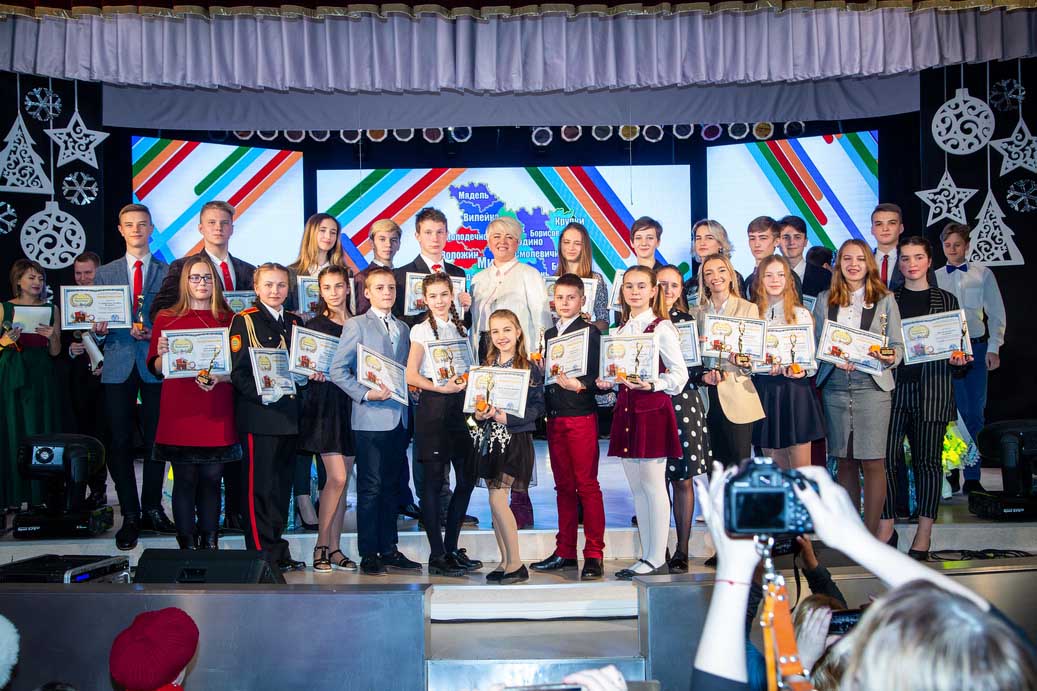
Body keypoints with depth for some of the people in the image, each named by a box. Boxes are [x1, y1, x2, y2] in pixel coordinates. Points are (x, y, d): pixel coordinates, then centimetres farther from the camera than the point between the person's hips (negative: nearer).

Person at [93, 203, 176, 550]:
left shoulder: (168, 272, 7)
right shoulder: (104, 273, 14)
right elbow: (96, 321, 12)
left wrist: (154, 332, -14)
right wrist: (99, 328, -10)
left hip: (155, 364, -1)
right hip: (119, 365, 2)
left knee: (155, 440, 3)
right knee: (120, 443, 1)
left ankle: (152, 509, 16)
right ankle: (130, 515, 9)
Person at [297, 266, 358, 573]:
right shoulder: (314, 326, 1)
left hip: (352, 405, 4)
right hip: (324, 406, -4)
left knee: (343, 479, 6)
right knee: (337, 477, -11)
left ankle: (335, 548, 14)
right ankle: (321, 545, 4)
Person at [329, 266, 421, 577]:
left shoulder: (403, 328, 17)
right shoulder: (356, 325, -1)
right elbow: (337, 370, -8)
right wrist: (365, 394, -17)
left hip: (399, 417, 6)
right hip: (371, 418, -6)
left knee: (391, 486, 11)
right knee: (371, 487, -3)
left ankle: (389, 550, 18)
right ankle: (368, 555, 5)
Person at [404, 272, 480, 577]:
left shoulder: (460, 328, 16)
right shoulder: (421, 330, -1)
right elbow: (411, 376, -7)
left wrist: (466, 382, 1)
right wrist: (441, 387, -17)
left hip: (459, 406, 6)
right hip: (433, 407, -6)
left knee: (467, 477, 5)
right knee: (434, 480, -3)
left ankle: (452, 548, 17)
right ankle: (437, 556, 2)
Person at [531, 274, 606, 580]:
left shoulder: (590, 332, -3)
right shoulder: (549, 334, 16)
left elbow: (596, 376, -10)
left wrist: (579, 385, -27)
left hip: (581, 416, -6)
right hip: (554, 417, 6)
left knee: (587, 485, -3)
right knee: (563, 486, 11)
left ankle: (594, 555, 2)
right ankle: (565, 552, 18)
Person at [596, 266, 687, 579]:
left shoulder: (662, 328, -6)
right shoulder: (621, 329, 14)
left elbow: (679, 374, -8)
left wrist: (652, 385, -22)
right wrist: (607, 381, 2)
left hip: (653, 409, -7)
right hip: (626, 408, 7)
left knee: (653, 485, -4)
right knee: (636, 487, 10)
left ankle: (657, 558, 4)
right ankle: (647, 555, 18)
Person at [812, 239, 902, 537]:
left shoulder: (885, 300, 6)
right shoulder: (824, 300, 11)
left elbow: (898, 345, 5)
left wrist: (890, 357, -17)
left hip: (872, 386, -2)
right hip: (835, 386, 2)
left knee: (872, 462, -4)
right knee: (844, 461, 8)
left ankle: (871, 535, 3)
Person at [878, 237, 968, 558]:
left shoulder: (946, 300, 10)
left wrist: (958, 360, -7)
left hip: (932, 390, 0)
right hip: (893, 387, 1)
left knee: (928, 460, 2)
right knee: (887, 458, -4)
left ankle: (924, 535, 9)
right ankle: (886, 527, 8)